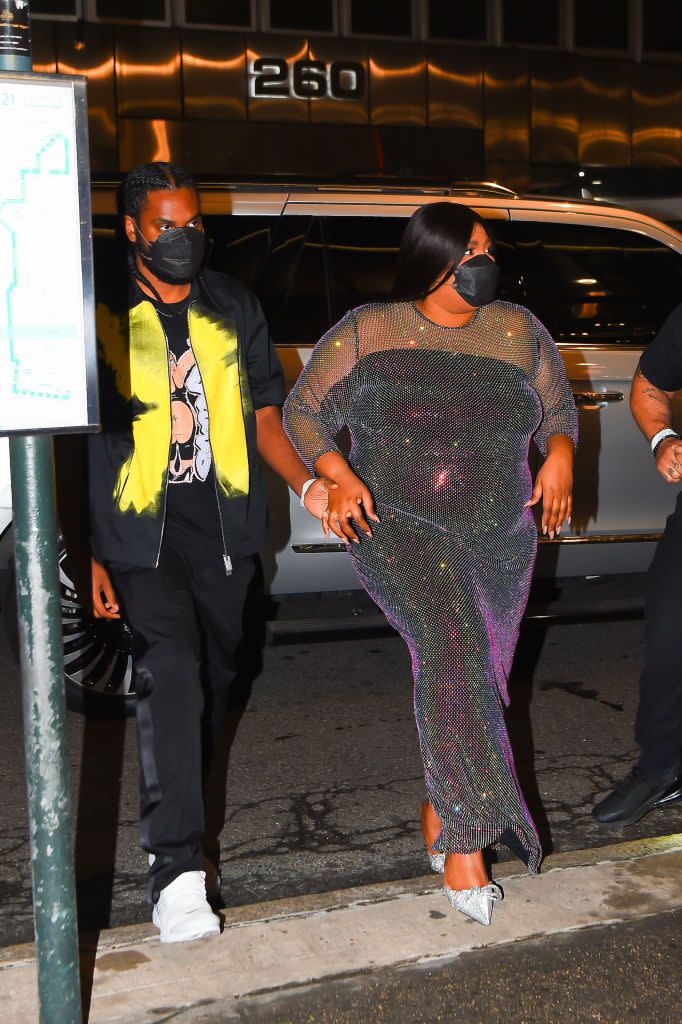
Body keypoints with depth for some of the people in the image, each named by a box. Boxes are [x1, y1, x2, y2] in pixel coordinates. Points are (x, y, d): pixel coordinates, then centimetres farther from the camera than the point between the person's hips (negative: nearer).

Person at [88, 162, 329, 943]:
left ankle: (175, 809, 38)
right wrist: (87, 554, -10)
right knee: (170, 673, -20)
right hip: (142, 534, -4)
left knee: (213, 680, 13)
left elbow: (263, 414, 11)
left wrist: (306, 484, -8)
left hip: (224, 531, 4)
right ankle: (175, 867, -18)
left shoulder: (233, 308, 9)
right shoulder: (101, 315, -2)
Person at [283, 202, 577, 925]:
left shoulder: (518, 331, 10)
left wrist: (559, 456, -2)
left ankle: (439, 816, 29)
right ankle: (465, 842, -24)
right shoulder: (367, 332, 2)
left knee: (475, 678, 7)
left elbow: (559, 408, 20)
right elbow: (302, 412, 5)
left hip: (501, 538, 4)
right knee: (455, 648, -27)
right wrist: (337, 477, -12)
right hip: (398, 526, -4)